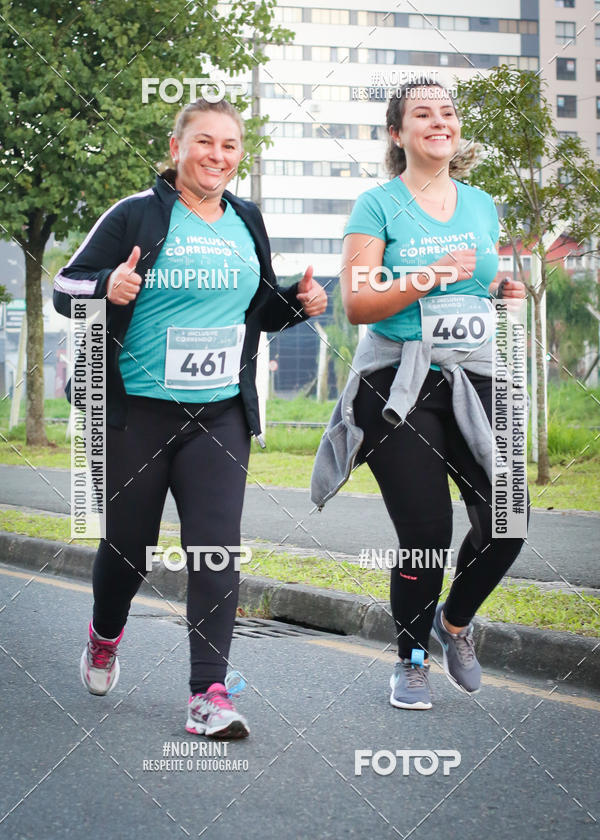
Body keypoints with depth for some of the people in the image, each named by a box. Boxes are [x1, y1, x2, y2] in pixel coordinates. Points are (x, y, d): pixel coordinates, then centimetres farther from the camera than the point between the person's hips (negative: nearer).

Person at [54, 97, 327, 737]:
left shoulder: (247, 223, 12)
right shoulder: (135, 216, -3)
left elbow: (259, 311, 24)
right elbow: (66, 288, -2)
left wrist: (298, 302, 3)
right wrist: (108, 287, -24)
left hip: (220, 414, 3)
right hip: (136, 412, -3)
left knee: (217, 549, -8)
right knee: (126, 544, 8)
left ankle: (210, 694, -8)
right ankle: (104, 636, 40)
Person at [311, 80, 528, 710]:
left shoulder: (481, 204, 15)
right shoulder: (379, 205, -1)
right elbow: (357, 304, -8)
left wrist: (508, 297, 4)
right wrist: (431, 277, -19)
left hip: (472, 380, 5)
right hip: (399, 386, -4)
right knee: (426, 533, -7)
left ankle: (454, 620, 24)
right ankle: (411, 662, 17)